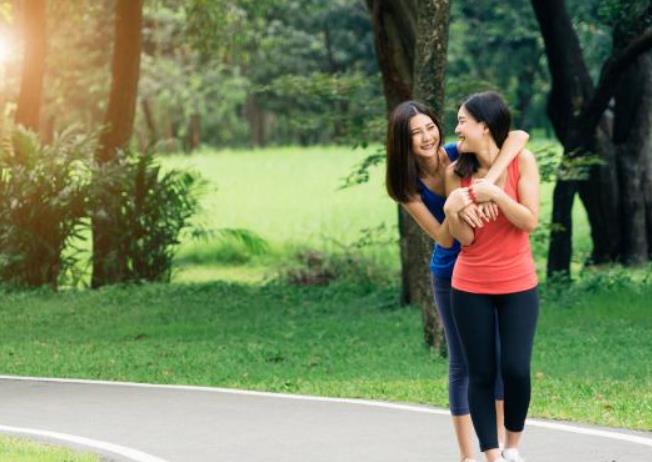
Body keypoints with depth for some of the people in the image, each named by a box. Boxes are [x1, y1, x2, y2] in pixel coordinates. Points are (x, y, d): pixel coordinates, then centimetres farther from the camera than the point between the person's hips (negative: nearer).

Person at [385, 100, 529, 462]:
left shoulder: (459, 155, -16)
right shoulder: (408, 186, -12)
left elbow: (519, 136, -31)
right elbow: (443, 238, -18)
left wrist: (485, 183, -42)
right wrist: (456, 206, -37)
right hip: (452, 274, 0)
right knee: (462, 363, 3)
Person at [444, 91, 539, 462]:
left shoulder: (521, 161, -6)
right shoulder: (457, 172, -2)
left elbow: (530, 221, -11)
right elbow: (465, 238, -6)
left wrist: (495, 193, -21)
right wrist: (452, 211, -25)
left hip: (518, 285, -2)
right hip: (471, 288, 2)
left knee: (516, 370, -8)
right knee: (481, 374, 1)